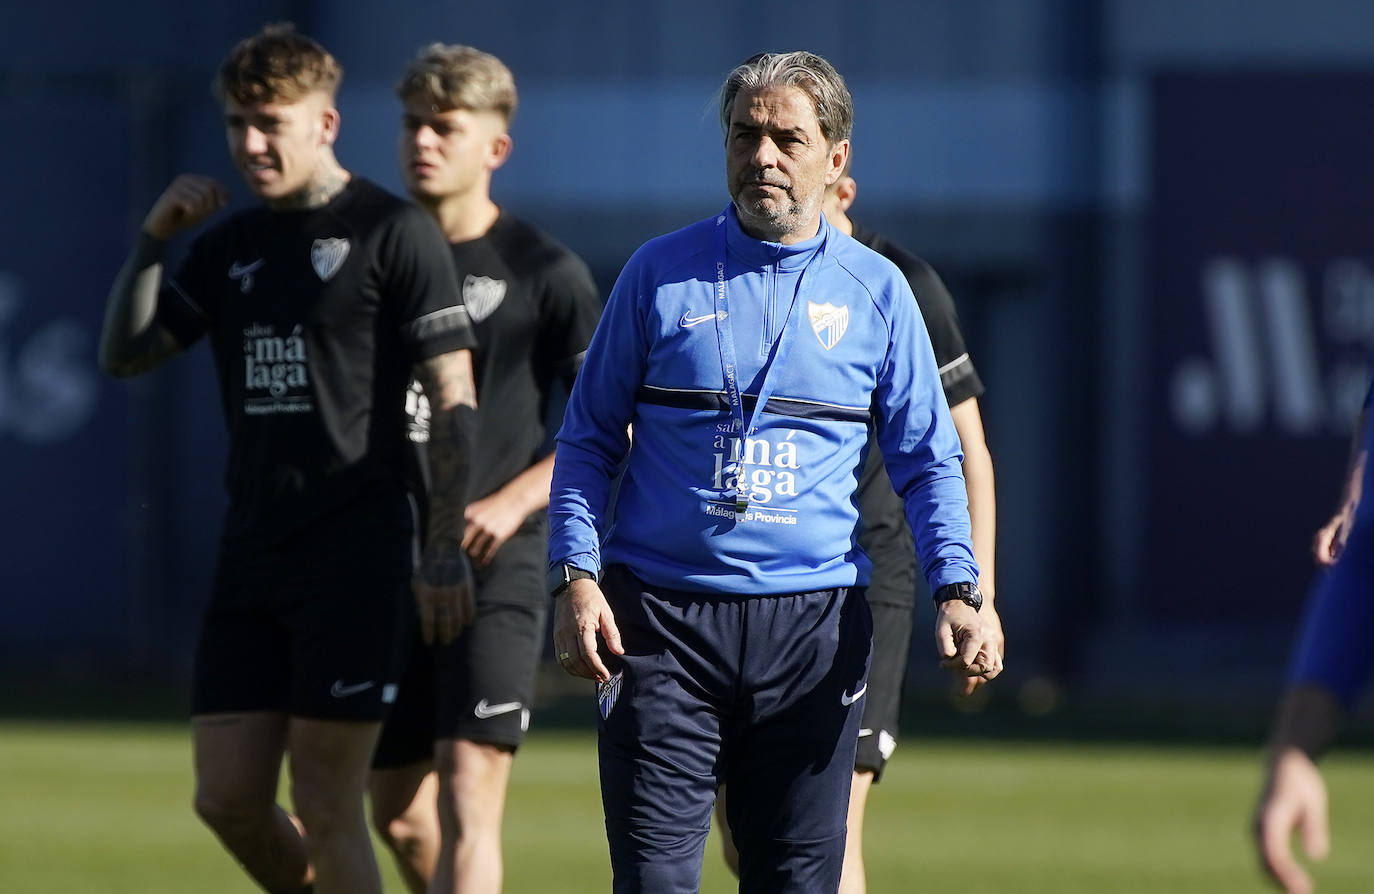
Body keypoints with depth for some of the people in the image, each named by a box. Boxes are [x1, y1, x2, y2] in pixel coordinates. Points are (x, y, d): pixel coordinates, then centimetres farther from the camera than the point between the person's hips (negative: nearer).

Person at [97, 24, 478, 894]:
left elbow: (454, 397, -8)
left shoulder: (394, 233, -5)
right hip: (251, 555, 7)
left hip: (356, 560, -6)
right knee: (228, 797, 4)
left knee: (326, 806, -6)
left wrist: (447, 548, -14)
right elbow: (126, 352, 15)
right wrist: (155, 239, 0)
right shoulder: (228, 247, 14)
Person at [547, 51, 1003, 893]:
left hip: (813, 631, 1)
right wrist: (575, 577, -5)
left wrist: (958, 590, -5)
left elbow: (930, 462, 10)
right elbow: (589, 438, 9)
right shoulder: (661, 273, 6)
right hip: (661, 621, -1)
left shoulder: (876, 291, 7)